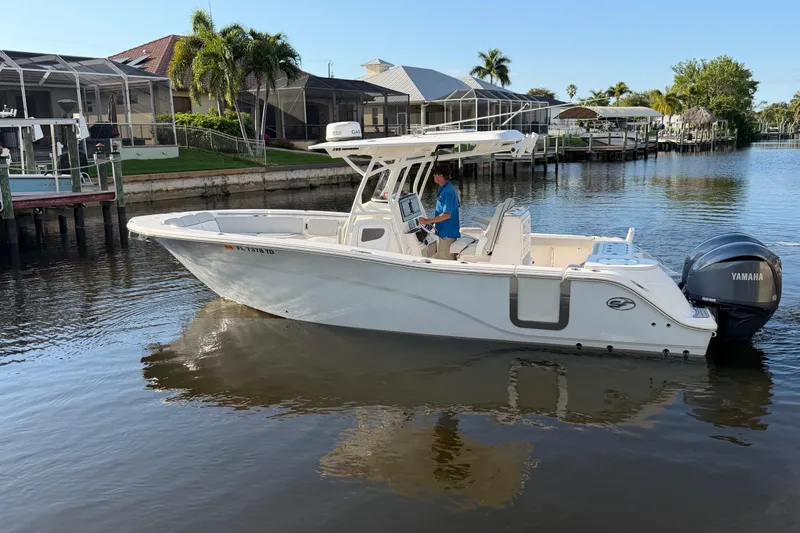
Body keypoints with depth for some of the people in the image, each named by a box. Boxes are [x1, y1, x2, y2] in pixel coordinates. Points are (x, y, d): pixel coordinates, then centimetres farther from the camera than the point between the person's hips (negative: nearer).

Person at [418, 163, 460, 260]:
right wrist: (432, 222, 17)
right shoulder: (446, 188, 11)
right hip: (447, 231, 10)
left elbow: (446, 214, -26)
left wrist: (428, 221, -23)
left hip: (447, 233, -10)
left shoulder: (447, 191, -21)